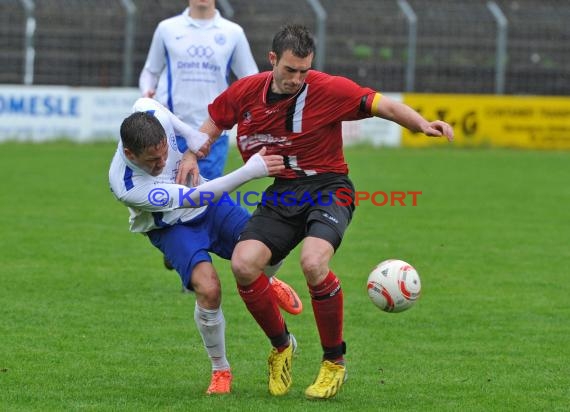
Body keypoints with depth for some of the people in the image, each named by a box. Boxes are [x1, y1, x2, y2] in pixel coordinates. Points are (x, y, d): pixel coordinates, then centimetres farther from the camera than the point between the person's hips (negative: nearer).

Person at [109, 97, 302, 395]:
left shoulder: (155, 116, -27)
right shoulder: (126, 187, -38)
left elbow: (143, 102, 2)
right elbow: (194, 197, -35)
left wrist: (193, 137, -10)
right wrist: (249, 172, -40)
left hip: (210, 204, 5)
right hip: (170, 225, -5)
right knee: (208, 289, -28)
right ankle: (220, 372, -4)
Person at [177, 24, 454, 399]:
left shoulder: (328, 90, -13)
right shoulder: (246, 93, -1)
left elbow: (385, 105, -15)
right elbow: (214, 122, 18)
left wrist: (422, 124, -32)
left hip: (327, 188, -4)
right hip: (281, 193, 4)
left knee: (313, 262, -32)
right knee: (243, 263, -20)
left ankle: (335, 363, -9)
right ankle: (281, 347, 7)